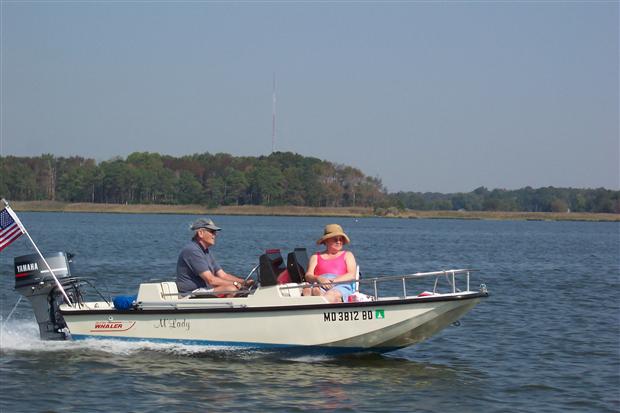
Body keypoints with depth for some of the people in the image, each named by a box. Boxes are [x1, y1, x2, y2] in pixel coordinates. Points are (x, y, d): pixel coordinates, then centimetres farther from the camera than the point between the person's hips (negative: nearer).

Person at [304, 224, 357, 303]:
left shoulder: (347, 255, 26)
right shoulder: (316, 257, 28)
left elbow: (352, 275, 8)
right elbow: (308, 276, 12)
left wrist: (334, 280, -10)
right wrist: (318, 279, -14)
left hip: (341, 285, -1)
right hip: (319, 285, 1)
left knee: (333, 294, -40)